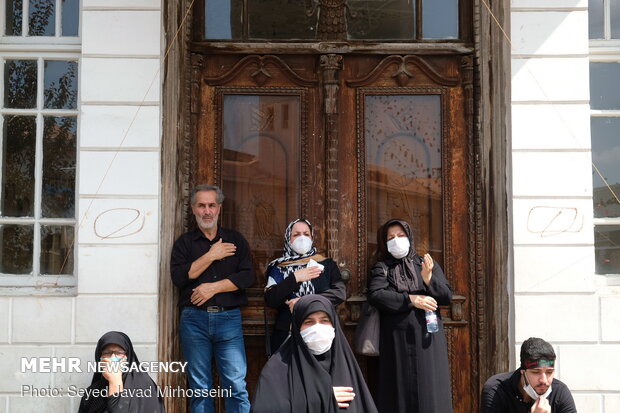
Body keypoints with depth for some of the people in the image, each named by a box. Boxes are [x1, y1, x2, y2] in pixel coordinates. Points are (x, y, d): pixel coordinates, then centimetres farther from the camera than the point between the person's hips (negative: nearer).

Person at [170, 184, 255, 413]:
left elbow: (247, 276, 1)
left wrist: (214, 287, -8)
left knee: (236, 385, -7)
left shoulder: (235, 240, 13)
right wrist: (211, 256, -6)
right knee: (200, 389, 4)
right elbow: (179, 276, -5)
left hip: (229, 317, 0)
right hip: (194, 319, 0)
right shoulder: (184, 242, 11)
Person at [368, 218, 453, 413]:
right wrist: (410, 300, -12)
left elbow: (447, 296, 6)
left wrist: (428, 279, -12)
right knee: (401, 391, -1)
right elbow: (375, 295, -8)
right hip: (397, 340, -1)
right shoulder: (382, 268, 9)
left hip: (428, 338, 1)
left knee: (429, 391, -1)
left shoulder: (428, 265, 14)